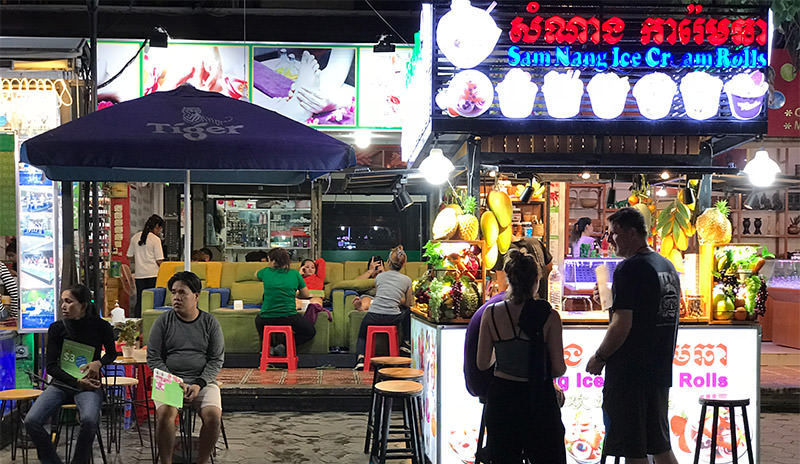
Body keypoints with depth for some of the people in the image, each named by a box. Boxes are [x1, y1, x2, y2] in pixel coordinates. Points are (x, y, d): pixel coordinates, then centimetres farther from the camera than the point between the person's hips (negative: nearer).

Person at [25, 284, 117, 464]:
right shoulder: (57, 328, -1)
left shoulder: (101, 327, -4)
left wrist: (98, 363, -10)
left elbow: (111, 354, 14)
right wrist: (77, 382, -13)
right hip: (61, 384, 2)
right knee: (31, 421, -22)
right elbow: (51, 366, 1)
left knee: (89, 420, -34)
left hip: (89, 385, -2)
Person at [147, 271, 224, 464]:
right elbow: (153, 358, 4)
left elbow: (216, 360, 5)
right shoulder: (163, 321, 7)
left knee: (213, 415, -27)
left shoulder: (210, 323, 7)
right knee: (164, 413, -30)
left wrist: (199, 384, -11)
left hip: (204, 381, 0)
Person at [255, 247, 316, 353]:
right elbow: (306, 295, 13)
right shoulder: (295, 274, -1)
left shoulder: (266, 272, 0)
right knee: (310, 331, 23)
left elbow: (256, 275, 26)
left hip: (267, 320, 2)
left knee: (258, 318, 38)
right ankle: (285, 346, -1)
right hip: (289, 318, -2)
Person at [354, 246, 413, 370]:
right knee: (407, 311, 35)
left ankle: (361, 356, 0)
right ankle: (406, 342, 34)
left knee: (362, 336, 30)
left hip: (373, 317, 0)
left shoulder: (379, 277, 8)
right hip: (393, 319, 0)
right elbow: (409, 303, 14)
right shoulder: (407, 280, 5)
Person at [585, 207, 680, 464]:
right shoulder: (668, 266, 12)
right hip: (660, 371, 9)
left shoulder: (629, 268, -15)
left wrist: (598, 358, -8)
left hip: (629, 373, -9)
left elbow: (622, 325, -20)